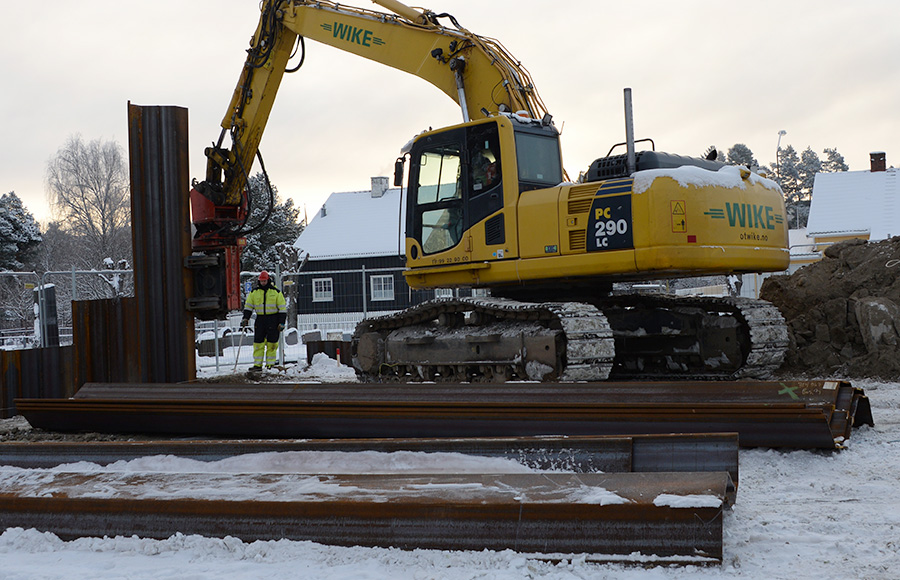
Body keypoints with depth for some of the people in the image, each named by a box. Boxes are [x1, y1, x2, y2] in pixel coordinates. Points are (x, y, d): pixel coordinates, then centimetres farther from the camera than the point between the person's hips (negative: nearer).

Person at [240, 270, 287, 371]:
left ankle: (270, 364, 4)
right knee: (258, 343, -3)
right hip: (260, 319, 2)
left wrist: (281, 322, -5)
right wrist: (245, 318, -2)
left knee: (272, 344, -2)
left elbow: (282, 308, 1)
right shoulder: (254, 292, 7)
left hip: (273, 319, -2)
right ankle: (257, 365, -1)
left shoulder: (276, 292, 0)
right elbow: (248, 306, 11)